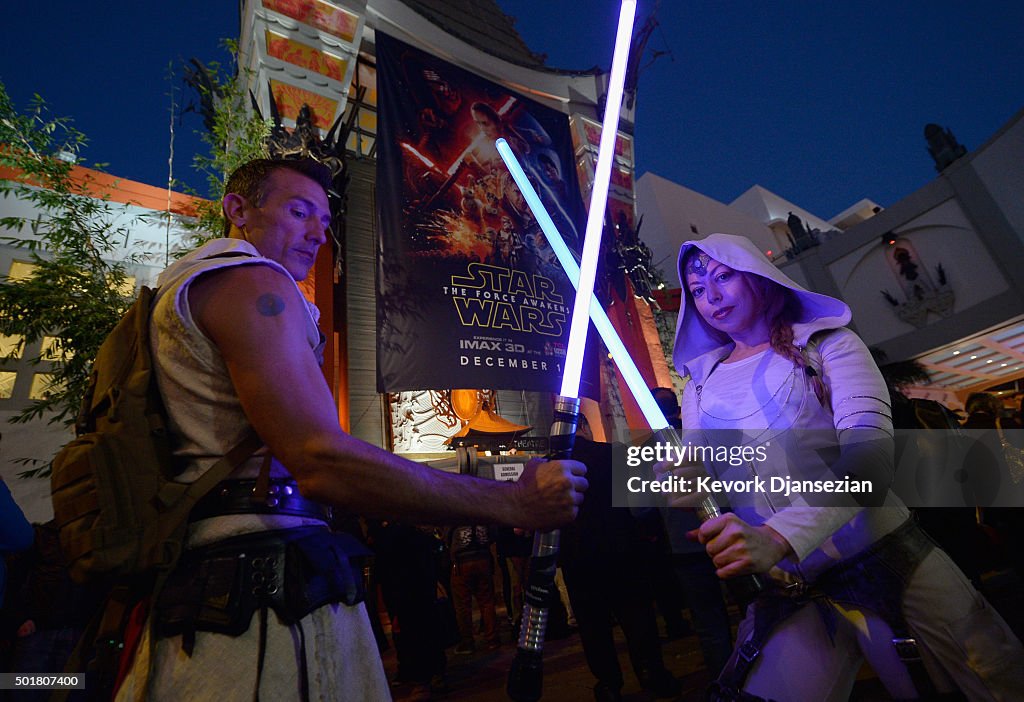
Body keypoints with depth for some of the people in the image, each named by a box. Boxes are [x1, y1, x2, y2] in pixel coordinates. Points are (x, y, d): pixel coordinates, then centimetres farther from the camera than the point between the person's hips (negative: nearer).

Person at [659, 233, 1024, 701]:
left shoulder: (828, 345, -2)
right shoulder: (701, 386, 7)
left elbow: (872, 451, -18)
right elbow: (696, 483, 6)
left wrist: (778, 537, -33)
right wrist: (689, 492, -20)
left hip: (888, 559, -1)